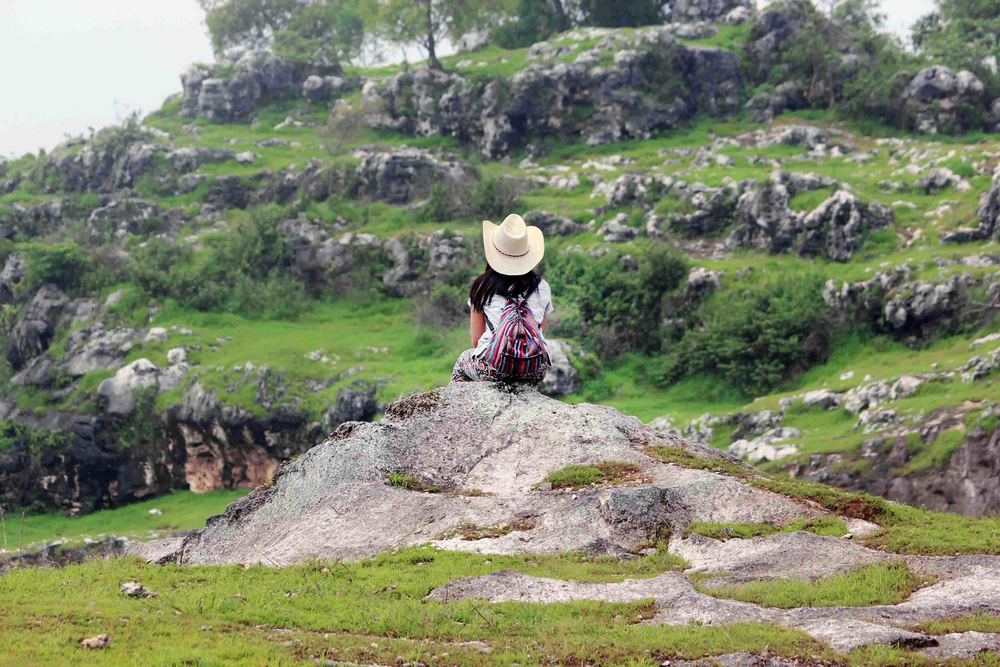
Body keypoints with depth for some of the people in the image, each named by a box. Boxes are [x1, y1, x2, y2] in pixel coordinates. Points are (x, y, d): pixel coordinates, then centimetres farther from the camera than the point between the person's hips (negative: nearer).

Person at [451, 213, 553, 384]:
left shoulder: (482, 286, 6)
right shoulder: (542, 287, 9)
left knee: (461, 363, 32)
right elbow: (540, 331, 13)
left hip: (493, 369, -2)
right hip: (535, 370, 2)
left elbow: (476, 340, 7)